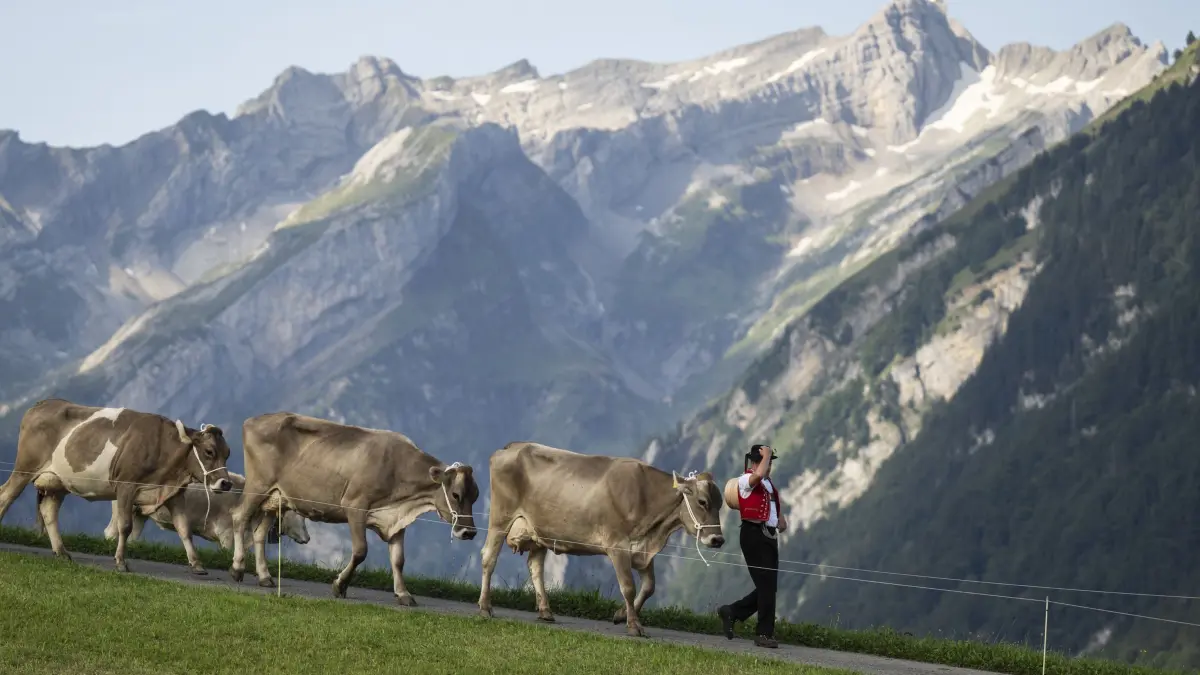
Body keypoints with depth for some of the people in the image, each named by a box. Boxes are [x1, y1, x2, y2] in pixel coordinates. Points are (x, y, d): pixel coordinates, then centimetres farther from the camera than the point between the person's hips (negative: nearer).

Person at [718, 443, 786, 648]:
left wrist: (781, 518, 16)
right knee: (766, 585, -10)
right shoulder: (746, 480, -8)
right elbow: (759, 474, -32)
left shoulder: (768, 483, 19)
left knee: (769, 586, 8)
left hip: (770, 535, 9)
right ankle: (765, 634, -5)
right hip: (753, 534, -9)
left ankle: (731, 612, 22)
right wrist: (767, 455, -15)